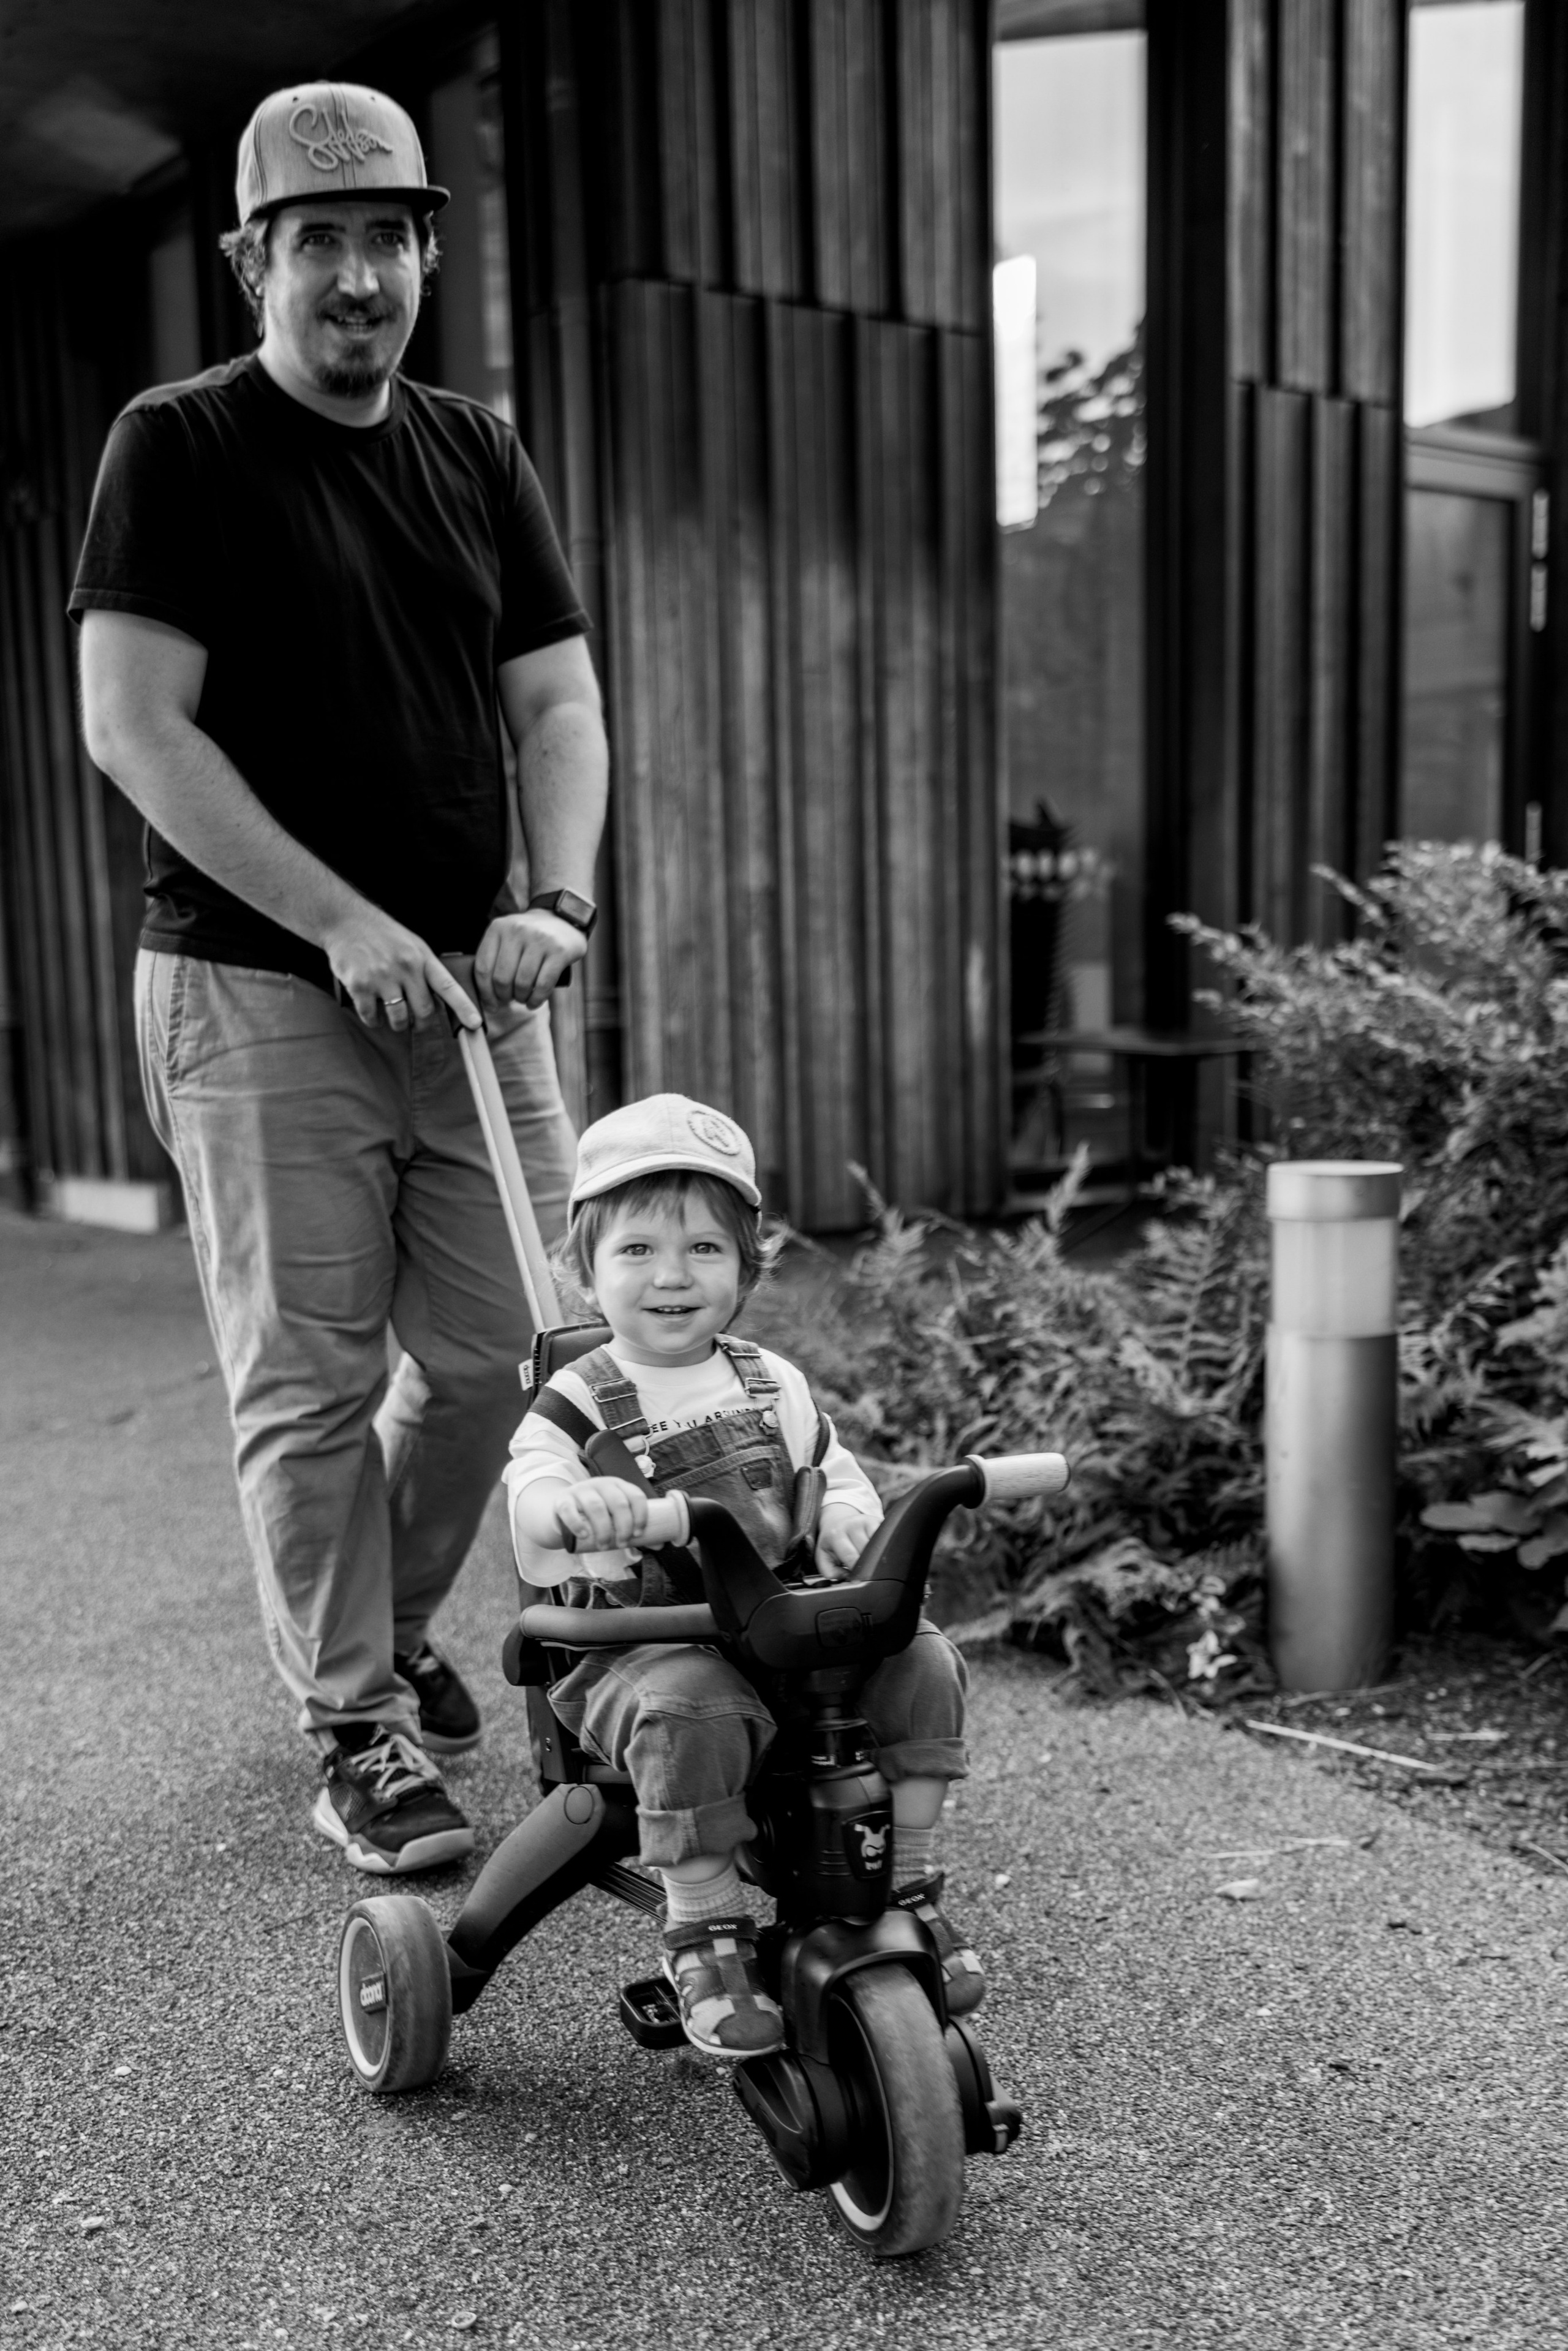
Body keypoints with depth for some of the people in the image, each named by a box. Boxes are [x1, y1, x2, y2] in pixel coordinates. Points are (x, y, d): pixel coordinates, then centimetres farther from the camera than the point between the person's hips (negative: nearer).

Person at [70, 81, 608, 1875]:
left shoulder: (477, 455, 14)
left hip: (469, 984, 5)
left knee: (496, 1354, 8)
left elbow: (558, 705, 10)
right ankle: (357, 1732, 16)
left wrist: (556, 901, -8)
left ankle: (387, 1624, 34)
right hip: (259, 989, -5)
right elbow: (134, 729, -10)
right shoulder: (179, 448, -2)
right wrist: (342, 923, -16)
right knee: (310, 1384, 0)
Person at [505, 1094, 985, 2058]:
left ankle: (909, 1890, 3)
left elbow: (836, 1471, 16)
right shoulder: (578, 1402, -4)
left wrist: (849, 1512, -9)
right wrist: (576, 1504, -45)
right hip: (646, 1646, -4)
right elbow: (531, 1492, -20)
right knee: (692, 1712, -35)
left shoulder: (773, 1382, 11)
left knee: (919, 1663, -16)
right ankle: (706, 1934, -12)